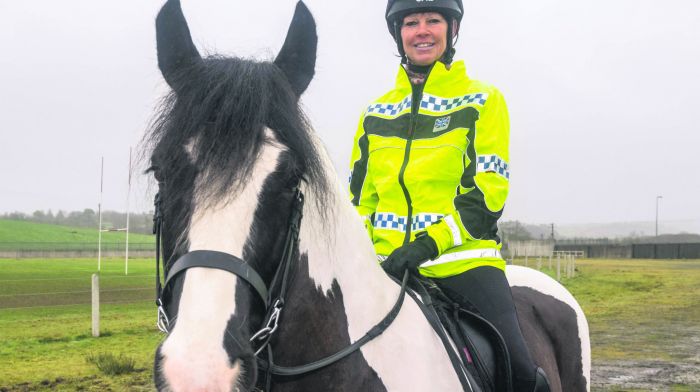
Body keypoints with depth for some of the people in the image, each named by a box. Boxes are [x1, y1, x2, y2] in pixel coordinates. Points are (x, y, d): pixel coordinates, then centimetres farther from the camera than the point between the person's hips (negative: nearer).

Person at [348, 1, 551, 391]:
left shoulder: (481, 102, 3)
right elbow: (360, 197, 19)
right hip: (389, 267, 4)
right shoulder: (376, 113, 15)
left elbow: (486, 194, -6)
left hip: (463, 260, -3)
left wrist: (427, 244, -18)